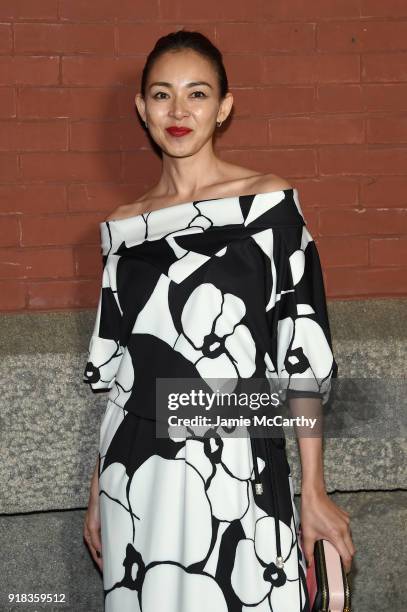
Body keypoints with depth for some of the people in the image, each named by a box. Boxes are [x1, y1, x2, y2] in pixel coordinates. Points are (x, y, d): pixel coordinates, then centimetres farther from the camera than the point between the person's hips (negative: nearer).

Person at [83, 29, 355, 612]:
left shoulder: (268, 202, -4)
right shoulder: (124, 227, 8)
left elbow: (303, 357, -6)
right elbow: (116, 372, 13)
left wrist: (314, 492, -8)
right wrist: (99, 489, 14)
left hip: (236, 474, -3)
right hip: (137, 476, 4)